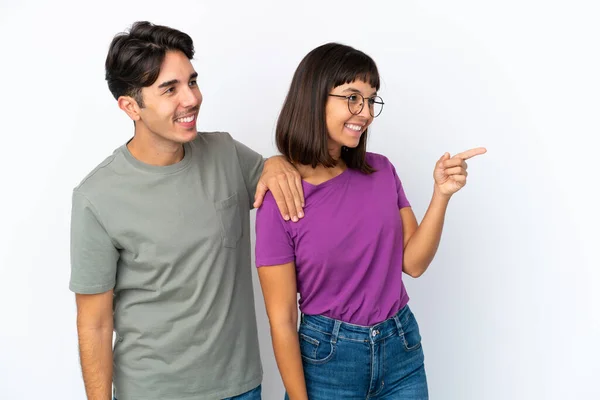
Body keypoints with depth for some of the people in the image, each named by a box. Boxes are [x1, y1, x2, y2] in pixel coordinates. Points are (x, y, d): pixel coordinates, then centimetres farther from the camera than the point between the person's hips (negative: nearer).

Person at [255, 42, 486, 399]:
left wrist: (441, 194, -14)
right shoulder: (280, 201, -16)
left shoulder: (381, 170, -3)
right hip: (327, 359, -4)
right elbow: (282, 321, -12)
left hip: (403, 350, 4)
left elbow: (413, 263, -2)